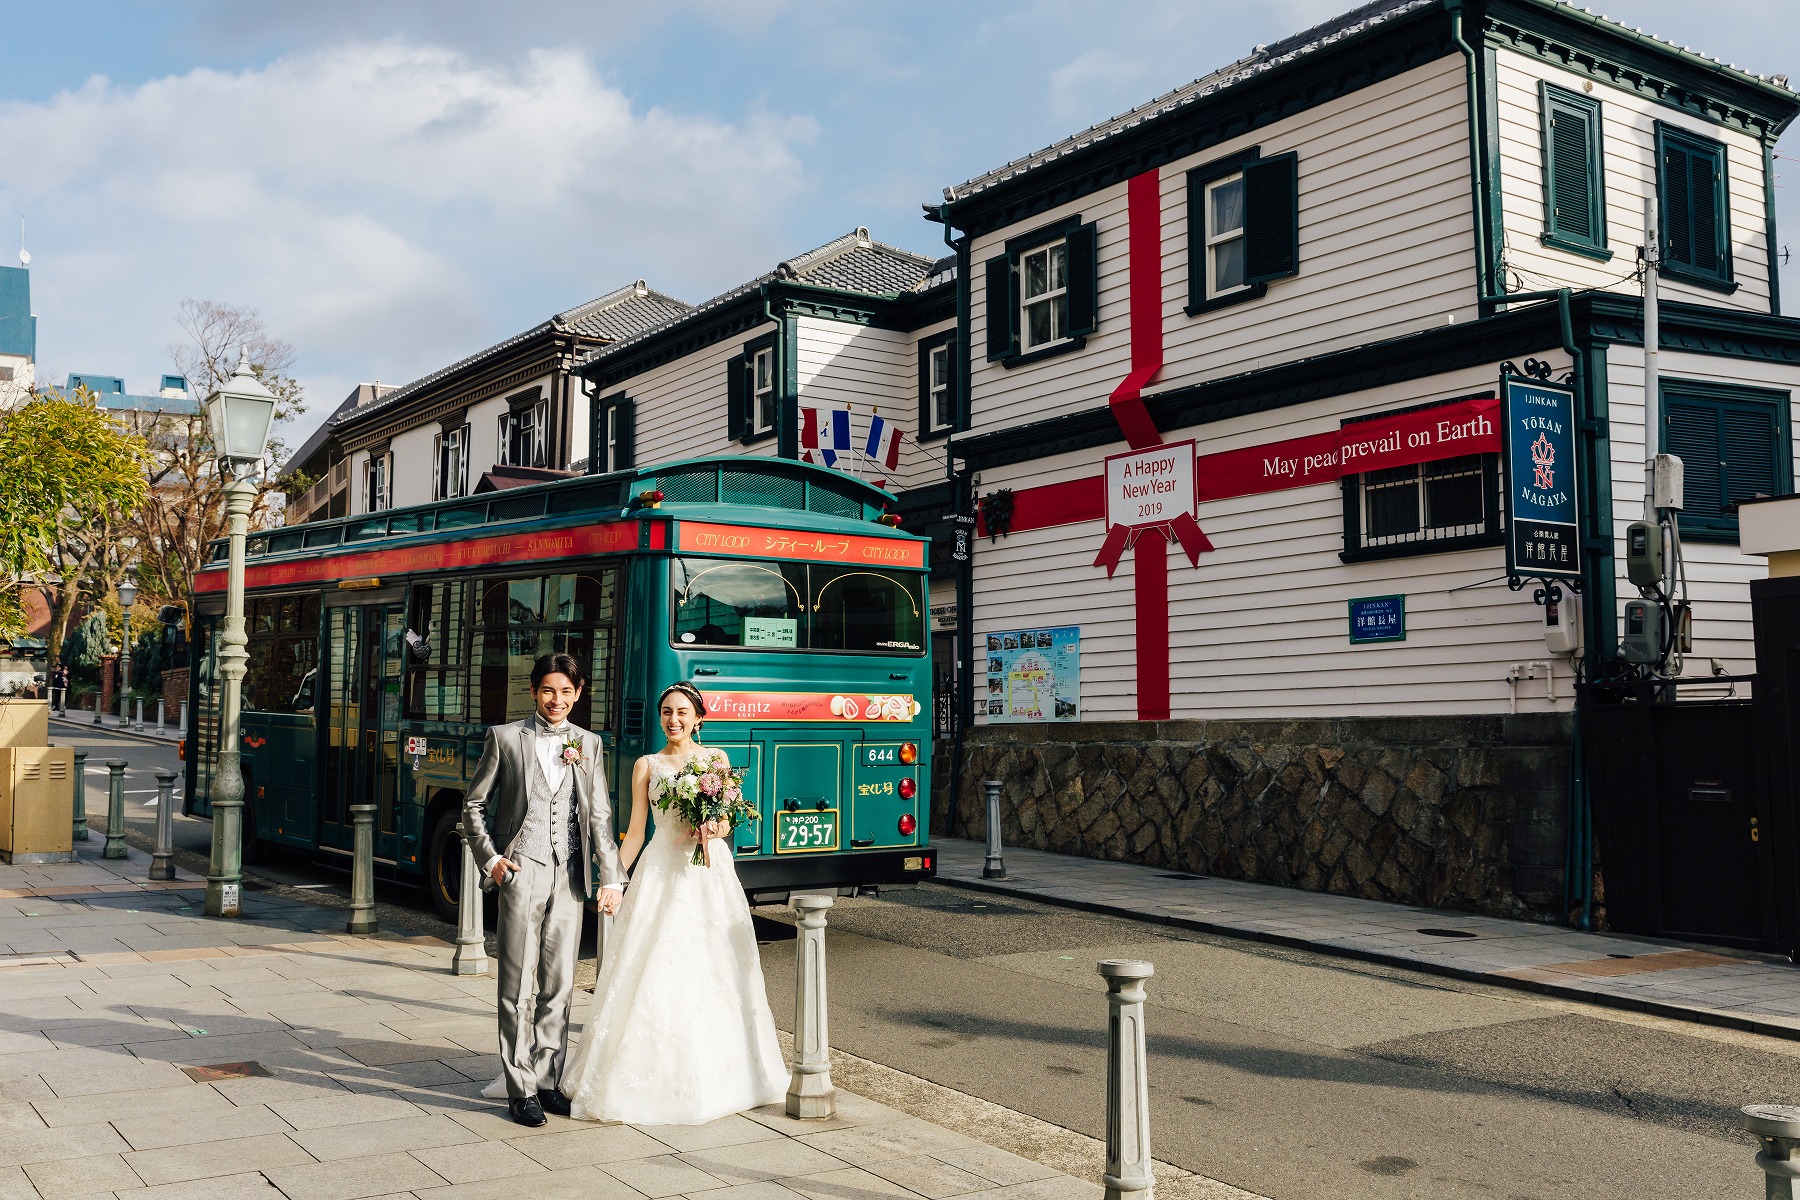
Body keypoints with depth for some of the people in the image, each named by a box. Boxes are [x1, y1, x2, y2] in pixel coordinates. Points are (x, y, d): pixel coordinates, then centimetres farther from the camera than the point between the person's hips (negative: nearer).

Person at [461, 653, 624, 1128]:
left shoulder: (588, 744, 12)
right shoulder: (505, 737, 3)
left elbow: (600, 816, 9)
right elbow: (474, 806, 6)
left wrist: (612, 877, 2)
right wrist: (490, 858, -6)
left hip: (569, 875, 3)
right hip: (521, 872, -3)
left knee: (560, 986, 8)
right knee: (519, 986, -1)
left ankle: (547, 1081, 19)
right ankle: (520, 1090, 7)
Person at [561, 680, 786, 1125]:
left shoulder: (716, 759, 9)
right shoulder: (648, 765, 7)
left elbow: (726, 820, 10)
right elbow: (635, 831, 6)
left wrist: (714, 828, -12)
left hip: (712, 874, 1)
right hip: (662, 873, -1)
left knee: (714, 973, 2)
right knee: (655, 973, -6)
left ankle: (713, 1077, 15)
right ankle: (654, 1078, 2)